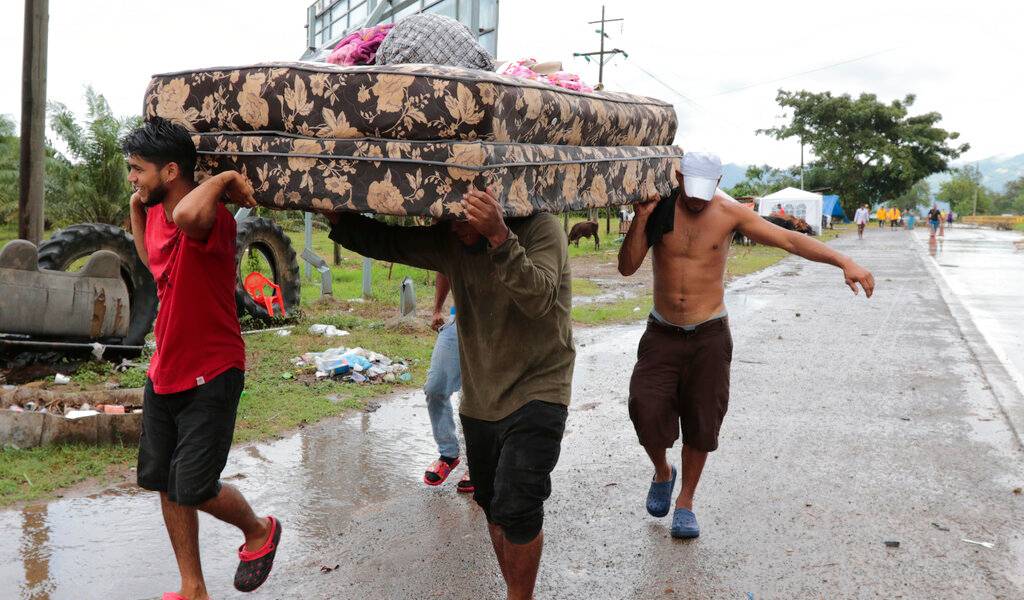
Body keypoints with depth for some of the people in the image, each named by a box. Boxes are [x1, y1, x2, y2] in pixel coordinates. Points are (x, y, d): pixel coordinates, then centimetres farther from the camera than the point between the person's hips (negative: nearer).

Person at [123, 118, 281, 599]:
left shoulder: (212, 218, -23)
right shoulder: (156, 215, 4)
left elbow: (188, 215, -49)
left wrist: (223, 179, -32)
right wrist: (136, 209, 15)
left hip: (210, 378, -9)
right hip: (164, 374, 9)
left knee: (193, 489, -5)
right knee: (163, 483, 12)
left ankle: (259, 531, 27)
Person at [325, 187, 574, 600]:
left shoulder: (541, 229, -14)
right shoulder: (450, 241, 1)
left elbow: (540, 299, -31)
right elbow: (385, 242, 2)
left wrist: (499, 236, -42)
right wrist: (336, 218, -14)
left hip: (536, 394, -6)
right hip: (481, 400, 6)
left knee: (517, 508, -16)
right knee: (492, 504, 15)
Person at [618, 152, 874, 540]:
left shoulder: (729, 213, -6)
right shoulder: (658, 209, -5)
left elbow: (789, 240, -8)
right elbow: (626, 267, -9)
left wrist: (844, 262, -18)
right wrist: (641, 218, -22)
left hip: (709, 335, 0)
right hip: (662, 333, 0)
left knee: (702, 423, 5)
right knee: (646, 409, -13)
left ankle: (686, 501, 25)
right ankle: (662, 473, 19)